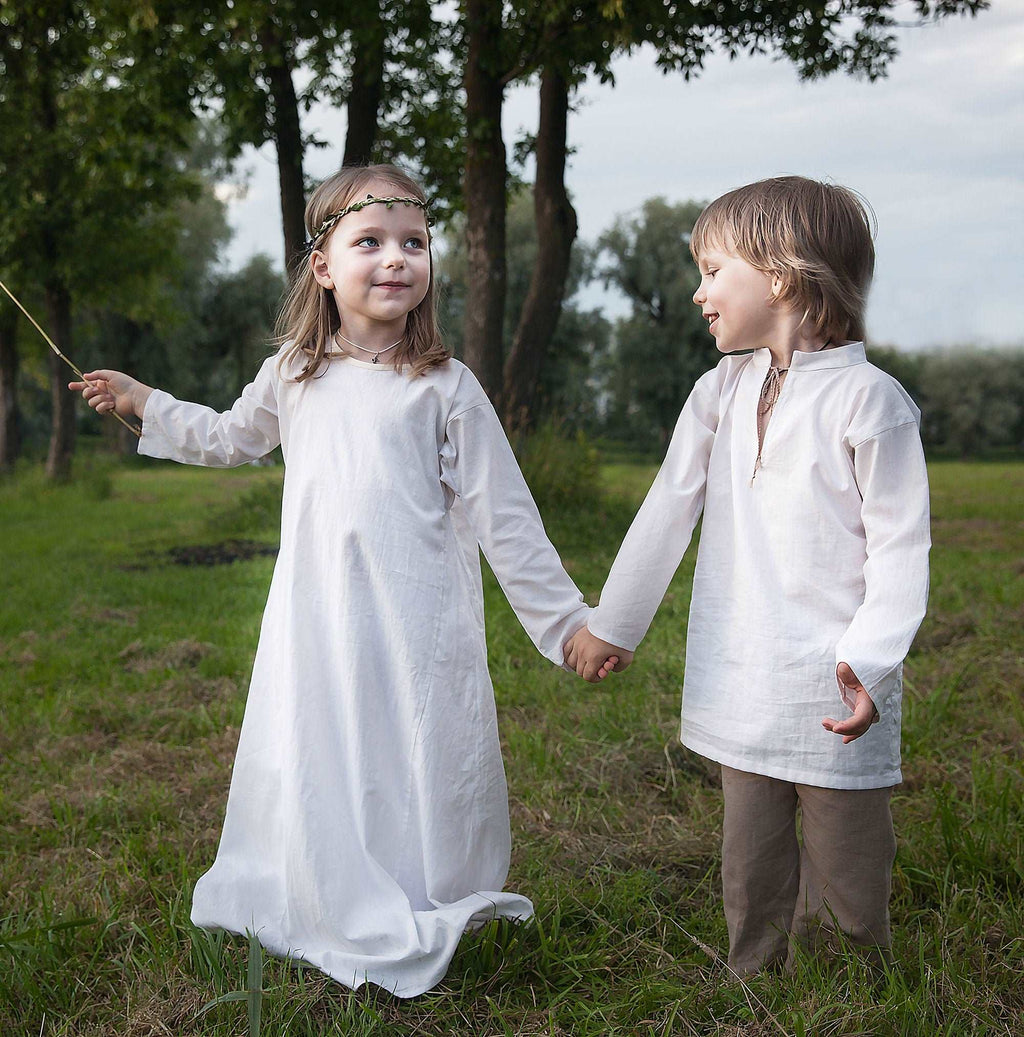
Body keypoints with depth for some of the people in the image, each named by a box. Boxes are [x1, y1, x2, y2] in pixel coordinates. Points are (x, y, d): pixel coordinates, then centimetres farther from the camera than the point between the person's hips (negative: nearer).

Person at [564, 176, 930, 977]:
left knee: (847, 895, 5)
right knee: (750, 872, 14)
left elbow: (901, 545, -9)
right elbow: (668, 512, 12)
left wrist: (869, 662, -22)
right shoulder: (722, 392, 7)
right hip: (741, 687, 5)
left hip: (834, 696, -5)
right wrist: (612, 625, 17)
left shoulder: (869, 400, -9)